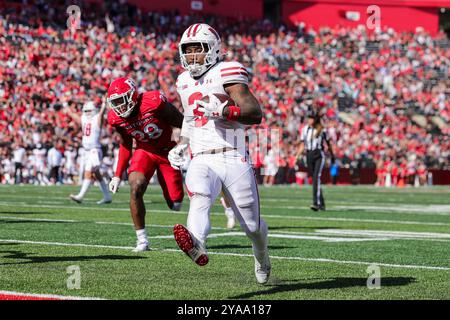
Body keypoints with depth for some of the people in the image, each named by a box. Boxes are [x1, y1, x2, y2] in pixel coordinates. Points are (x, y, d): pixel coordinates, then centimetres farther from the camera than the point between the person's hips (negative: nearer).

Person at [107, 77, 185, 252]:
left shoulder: (154, 103, -29)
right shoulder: (116, 118, -12)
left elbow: (183, 124, -15)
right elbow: (125, 145, 6)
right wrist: (118, 175, 5)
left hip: (167, 151, -3)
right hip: (144, 151, 3)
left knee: (175, 204, -2)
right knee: (135, 189, -24)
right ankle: (142, 240, -15)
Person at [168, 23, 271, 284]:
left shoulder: (226, 73, -5)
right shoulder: (185, 82, 17)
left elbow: (255, 114, -16)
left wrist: (222, 110, -30)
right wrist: (181, 146, 23)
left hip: (234, 160, -3)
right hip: (202, 162, 4)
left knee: (252, 225, 6)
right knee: (199, 200, -31)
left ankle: (262, 258, 40)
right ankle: (197, 247, -62)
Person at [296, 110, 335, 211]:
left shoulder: (322, 130, -2)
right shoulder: (305, 129, 8)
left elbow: (328, 144, 10)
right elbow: (302, 145, 12)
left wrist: (332, 156, 17)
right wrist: (297, 157, 3)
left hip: (319, 154, -4)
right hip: (309, 155, 4)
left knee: (316, 177, -18)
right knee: (314, 179, 7)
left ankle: (316, 203, -24)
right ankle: (322, 204, 19)